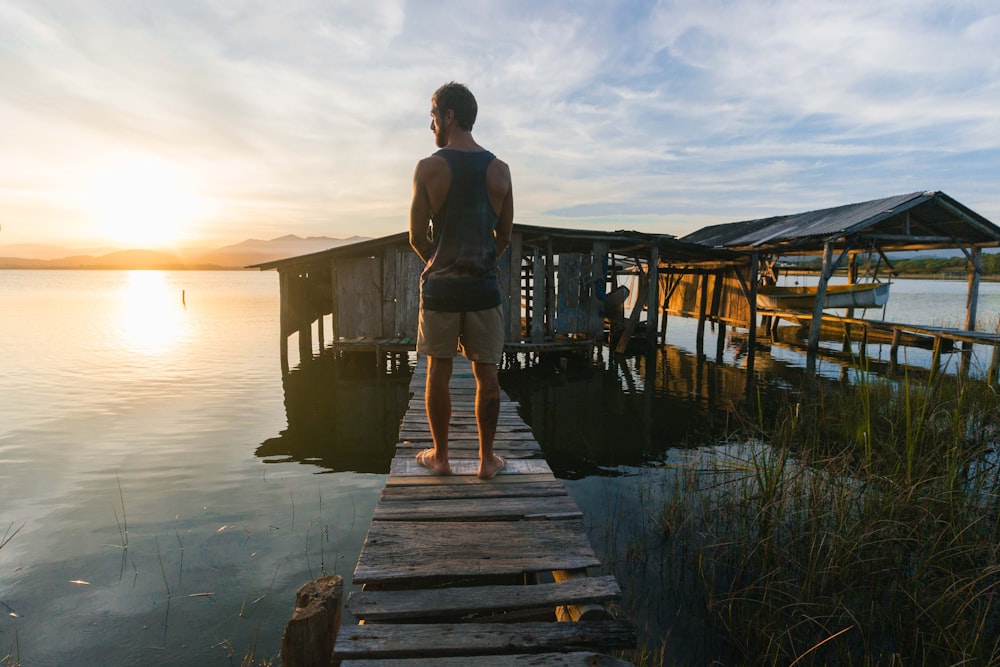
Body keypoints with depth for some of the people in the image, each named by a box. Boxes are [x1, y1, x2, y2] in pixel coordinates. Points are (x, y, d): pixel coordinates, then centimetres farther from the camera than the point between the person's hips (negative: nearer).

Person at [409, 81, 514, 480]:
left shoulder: (429, 168, -6)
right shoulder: (499, 170, 3)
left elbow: (417, 237, -2)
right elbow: (505, 235, 9)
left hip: (440, 285, -2)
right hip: (484, 285, 2)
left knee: (438, 372, 9)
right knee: (486, 374, 8)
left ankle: (440, 456, 20)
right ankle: (486, 459, 17)